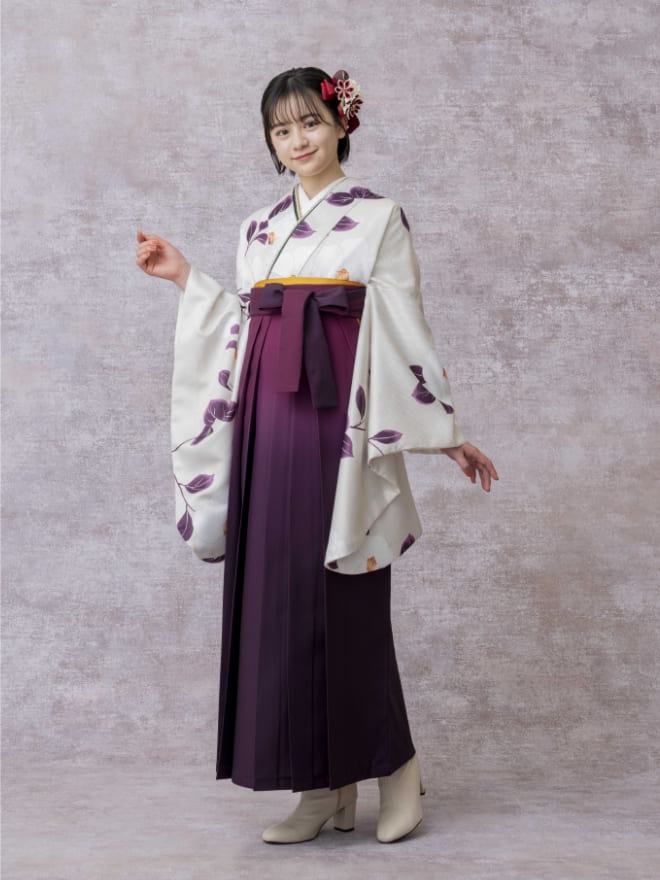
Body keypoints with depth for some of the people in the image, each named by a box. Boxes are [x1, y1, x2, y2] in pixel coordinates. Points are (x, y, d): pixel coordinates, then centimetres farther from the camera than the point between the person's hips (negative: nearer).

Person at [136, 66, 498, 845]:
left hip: (336, 420, -5)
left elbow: (404, 333, 0)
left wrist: (445, 432, -4)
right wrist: (184, 278, 16)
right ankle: (325, 787, 14)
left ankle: (394, 764, 16)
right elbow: (245, 336, 15)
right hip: (267, 421, 5)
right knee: (277, 594, 3)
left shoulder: (378, 218, 4)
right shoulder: (258, 229, 18)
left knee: (341, 597, -5)